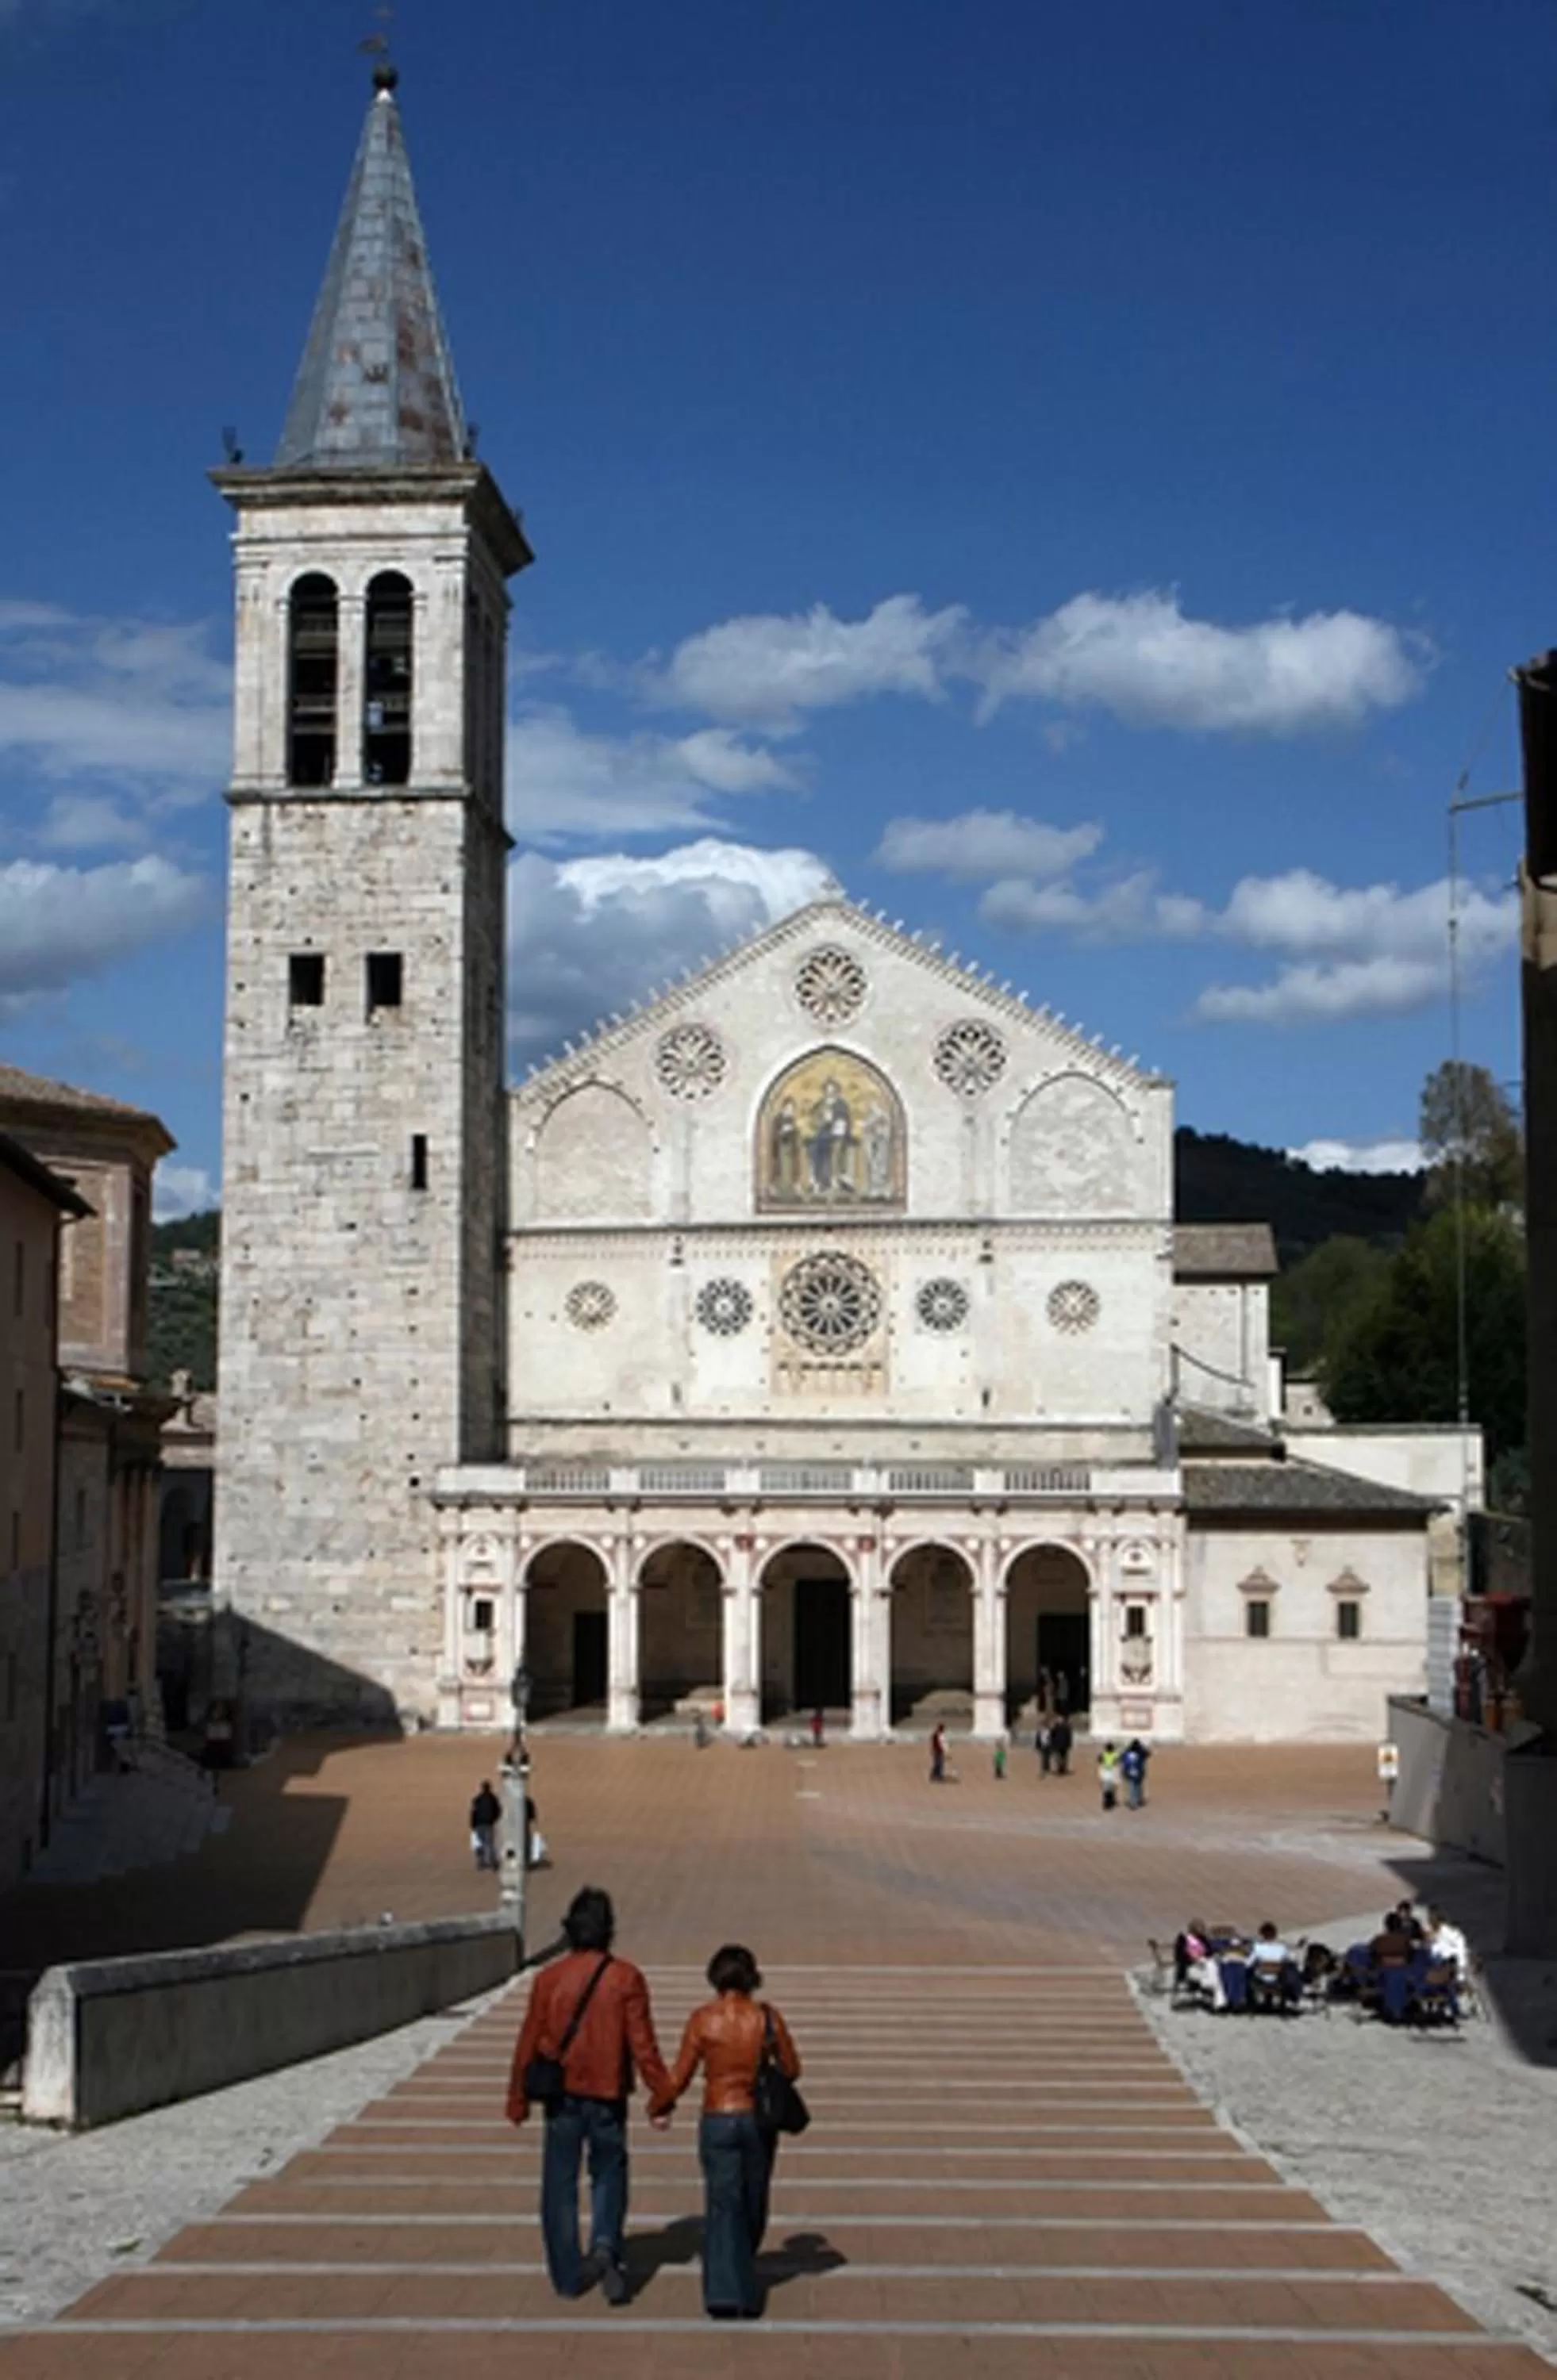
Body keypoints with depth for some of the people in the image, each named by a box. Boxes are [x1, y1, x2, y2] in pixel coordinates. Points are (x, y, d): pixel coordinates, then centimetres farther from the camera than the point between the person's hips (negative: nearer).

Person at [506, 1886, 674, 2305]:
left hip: (562, 2098, 0)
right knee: (609, 2175, 17)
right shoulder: (625, 1977, -7)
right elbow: (642, 2043, -9)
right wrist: (661, 2098, -3)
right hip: (608, 2097, 0)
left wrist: (518, 2101, 8)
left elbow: (529, 2043, -2)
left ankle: (568, 2275, 13)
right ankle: (605, 2247, -6)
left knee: (560, 2185, 11)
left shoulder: (549, 1978, -5)